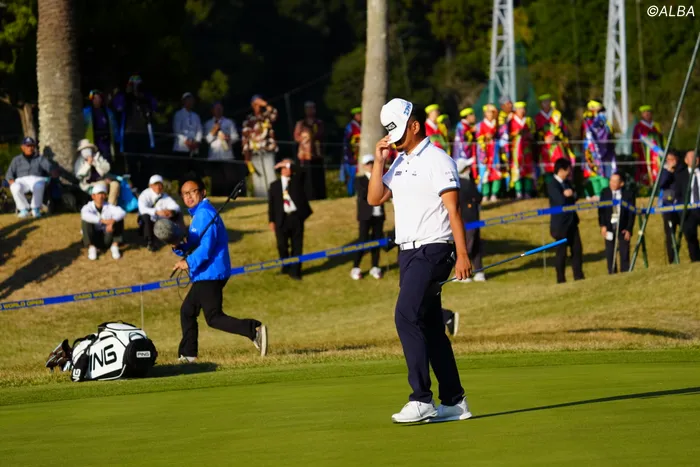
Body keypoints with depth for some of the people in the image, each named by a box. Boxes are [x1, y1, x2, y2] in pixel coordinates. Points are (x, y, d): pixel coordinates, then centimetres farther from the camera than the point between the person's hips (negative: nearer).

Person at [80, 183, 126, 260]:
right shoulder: (88, 207, -7)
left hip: (107, 238, 1)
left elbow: (122, 213, -21)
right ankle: (91, 248, -24)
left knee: (119, 219, -17)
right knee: (85, 220, -27)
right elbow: (84, 215, -33)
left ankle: (115, 246, -15)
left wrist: (112, 221, -42)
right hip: (93, 239, -1)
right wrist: (103, 220, -43)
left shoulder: (109, 207, -2)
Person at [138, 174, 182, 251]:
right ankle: (150, 242, -24)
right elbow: (143, 209, -35)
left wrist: (171, 211, -38)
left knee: (178, 214, -13)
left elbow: (176, 206, -11)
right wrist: (157, 212, -51)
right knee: (145, 216, -38)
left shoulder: (165, 196, -1)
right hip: (149, 222, -4)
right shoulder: (145, 195, -16)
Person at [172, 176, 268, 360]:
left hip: (210, 274, -10)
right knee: (187, 311, 18)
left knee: (214, 318, -15)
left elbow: (207, 245, -23)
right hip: (204, 276, 10)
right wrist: (179, 247, 3)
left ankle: (254, 330, -27)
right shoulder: (197, 215, 20)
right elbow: (193, 247, 21)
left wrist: (190, 263, -28)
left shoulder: (204, 214, -12)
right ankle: (187, 355, 25)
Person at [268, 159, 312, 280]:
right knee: (282, 245, 7)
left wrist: (288, 163, -15)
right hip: (282, 219, 0)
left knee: (297, 245, 0)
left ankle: (295, 271, 7)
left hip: (296, 217, 0)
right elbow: (271, 203, 7)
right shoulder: (275, 185, 9)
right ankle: (286, 267, 28)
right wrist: (271, 220, 0)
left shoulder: (297, 179, 9)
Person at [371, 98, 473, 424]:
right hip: (408, 251, 9)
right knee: (430, 326, 8)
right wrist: (378, 161, 2)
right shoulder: (400, 162, 16)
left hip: (432, 250, -9)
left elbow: (453, 209, -14)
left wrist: (462, 254, -19)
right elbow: (374, 199, 13)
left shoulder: (437, 160, -9)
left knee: (407, 316, -19)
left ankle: (421, 400, -21)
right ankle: (454, 401, 13)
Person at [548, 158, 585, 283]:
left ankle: (579, 277, 12)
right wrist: (569, 196, -6)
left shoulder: (566, 183, 12)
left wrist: (570, 195, -9)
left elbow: (573, 198, 13)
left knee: (577, 249, 6)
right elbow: (561, 201, -25)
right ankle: (561, 280, 7)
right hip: (560, 224, -8)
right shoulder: (552, 185, -14)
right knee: (561, 251, -1)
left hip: (571, 222, 8)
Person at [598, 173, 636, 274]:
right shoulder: (605, 192, 2)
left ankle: (625, 273, 8)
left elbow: (631, 213, -3)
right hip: (609, 227, 2)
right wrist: (602, 225, -5)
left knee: (624, 253, 1)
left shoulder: (629, 194, -5)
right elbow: (601, 210, 4)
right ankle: (612, 273, 8)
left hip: (623, 228, -2)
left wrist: (629, 229, -8)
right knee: (610, 253, 1)